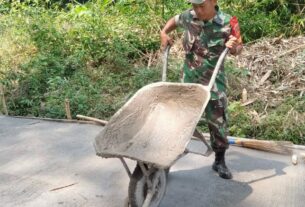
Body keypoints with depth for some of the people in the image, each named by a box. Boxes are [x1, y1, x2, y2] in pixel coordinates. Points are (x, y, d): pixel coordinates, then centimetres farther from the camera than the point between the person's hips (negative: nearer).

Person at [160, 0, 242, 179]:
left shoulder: (228, 23, -14)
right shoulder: (188, 16, -6)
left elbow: (238, 48, -2)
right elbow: (175, 20, 16)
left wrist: (234, 47, -24)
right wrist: (164, 33, 0)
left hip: (214, 80, -2)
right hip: (189, 78, 2)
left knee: (218, 121, 7)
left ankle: (220, 161, 24)